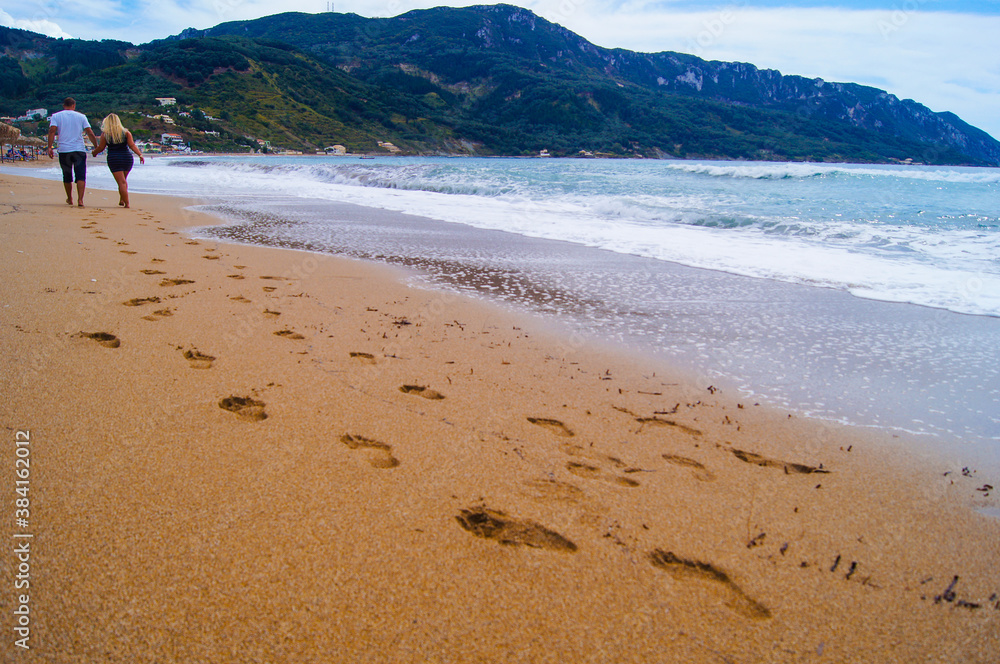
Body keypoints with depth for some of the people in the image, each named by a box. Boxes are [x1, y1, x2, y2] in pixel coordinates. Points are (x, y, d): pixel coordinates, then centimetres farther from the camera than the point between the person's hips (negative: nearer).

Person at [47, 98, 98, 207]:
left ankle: (70, 199, 28)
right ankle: (80, 200, -19)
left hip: (64, 150, 1)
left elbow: (52, 131, -7)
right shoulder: (81, 116, 7)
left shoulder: (56, 116, 6)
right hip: (79, 150, -1)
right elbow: (90, 133, 2)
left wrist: (49, 147, -9)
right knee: (81, 176, -5)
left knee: (67, 176, 14)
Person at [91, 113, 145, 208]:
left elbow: (101, 148, 6)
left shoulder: (105, 134, 0)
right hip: (127, 158, 2)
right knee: (124, 180, 20)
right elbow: (132, 145, -6)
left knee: (122, 182, -3)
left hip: (113, 159, -2)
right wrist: (140, 155, -8)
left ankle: (126, 203, -10)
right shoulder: (126, 132, 3)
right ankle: (121, 200, 19)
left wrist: (94, 152, 25)